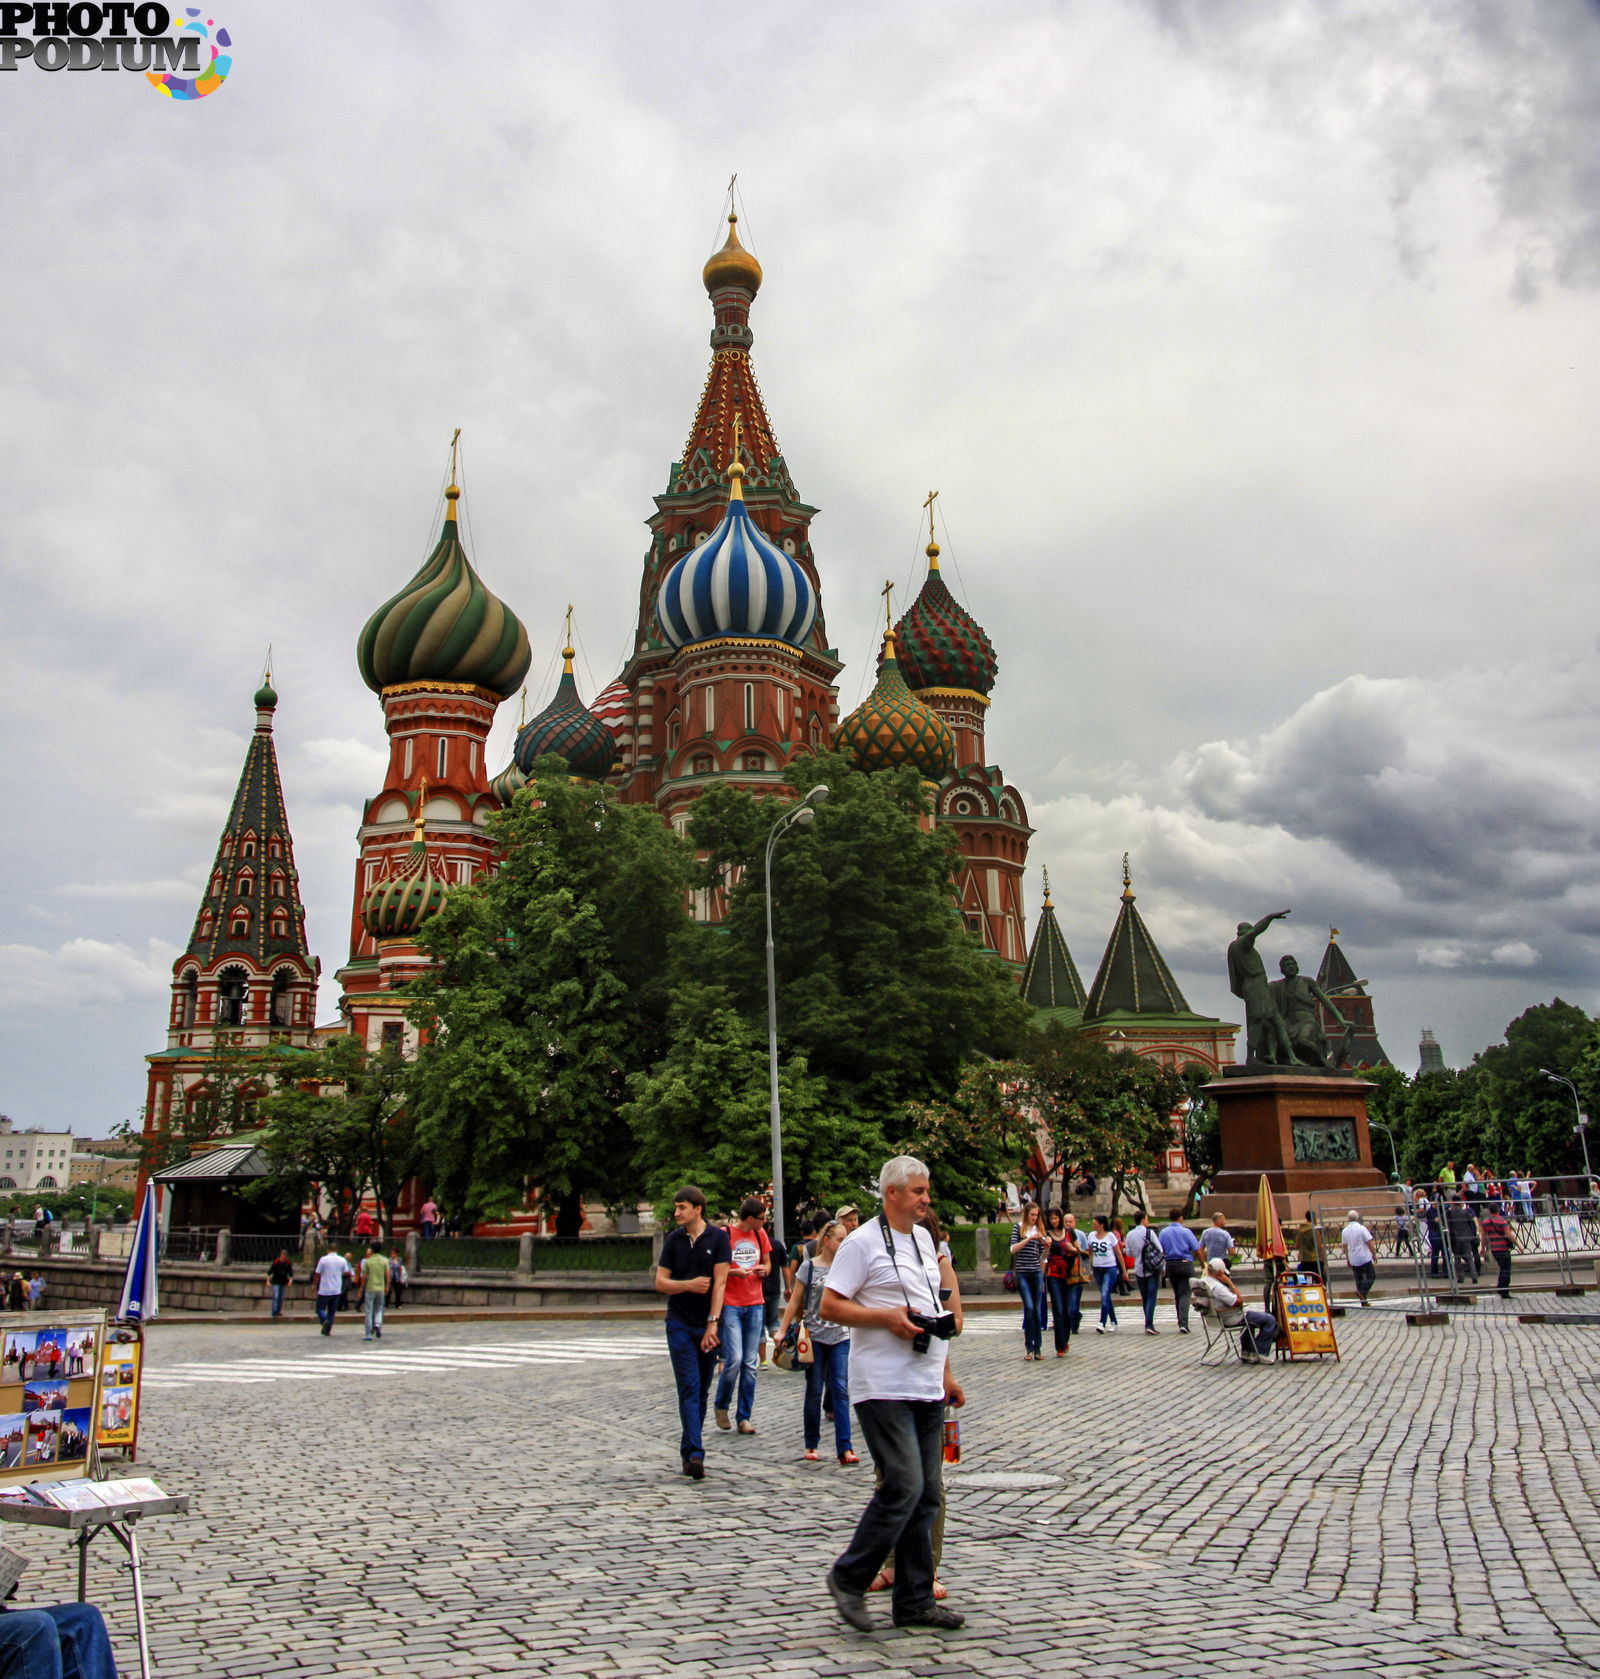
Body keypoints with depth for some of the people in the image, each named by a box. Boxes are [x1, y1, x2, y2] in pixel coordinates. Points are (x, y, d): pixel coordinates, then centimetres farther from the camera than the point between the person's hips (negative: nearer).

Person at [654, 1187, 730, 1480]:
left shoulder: (718, 1238, -3)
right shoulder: (673, 1240, 4)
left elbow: (719, 1283, -8)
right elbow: (660, 1282, 4)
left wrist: (712, 1323, -14)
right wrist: (689, 1285, -13)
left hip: (707, 1325, 0)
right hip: (680, 1324, 0)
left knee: (702, 1392, 7)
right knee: (689, 1388, -9)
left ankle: (689, 1452, 19)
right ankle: (695, 1454, -14)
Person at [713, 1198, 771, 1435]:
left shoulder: (760, 1234, 9)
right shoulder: (724, 1234, -8)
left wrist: (763, 1269, -1)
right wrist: (734, 1272, -20)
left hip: (755, 1304, 5)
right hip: (730, 1305, -5)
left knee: (750, 1364, 5)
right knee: (734, 1360, -12)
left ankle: (744, 1417, 13)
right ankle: (721, 1406, 12)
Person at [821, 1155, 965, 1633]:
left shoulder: (923, 1239, 16)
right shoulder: (863, 1242, -8)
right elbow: (829, 1306, -11)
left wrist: (946, 1375, 22)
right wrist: (888, 1317, -19)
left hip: (927, 1390, 8)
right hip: (885, 1390, -8)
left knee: (927, 1495, 9)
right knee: (904, 1488, -12)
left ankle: (914, 1601, 18)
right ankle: (849, 1578, 6)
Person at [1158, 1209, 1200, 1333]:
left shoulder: (1163, 1233, 2)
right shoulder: (1186, 1231, -7)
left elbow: (1160, 1251, 3)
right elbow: (1197, 1250, -6)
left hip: (1170, 1264, 4)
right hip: (1185, 1263, -3)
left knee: (1177, 1295, 16)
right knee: (1184, 1294, -5)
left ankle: (1181, 1322, 21)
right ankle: (1183, 1323, -18)